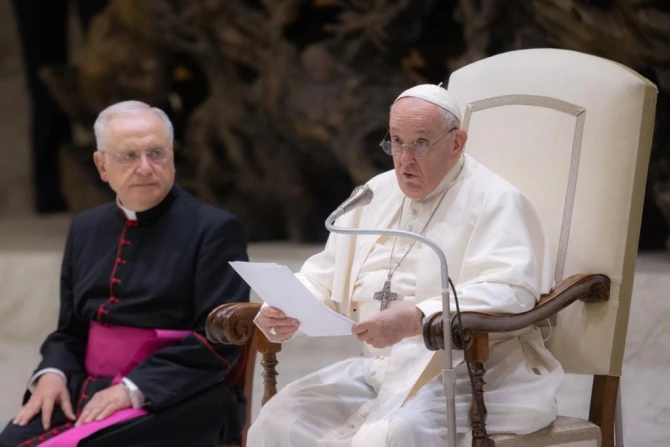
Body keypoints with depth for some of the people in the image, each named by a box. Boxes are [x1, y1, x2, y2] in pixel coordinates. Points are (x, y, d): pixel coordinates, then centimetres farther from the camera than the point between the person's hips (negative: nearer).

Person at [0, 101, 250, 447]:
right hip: (87, 392, 5)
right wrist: (52, 373, -2)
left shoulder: (215, 230, -2)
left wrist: (135, 389, -19)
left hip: (171, 402, -5)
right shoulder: (86, 229, 17)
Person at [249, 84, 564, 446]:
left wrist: (413, 320, -32)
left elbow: (509, 291, -21)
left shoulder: (494, 201, -4)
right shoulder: (378, 194, 18)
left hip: (462, 372, -7)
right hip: (375, 367, 7)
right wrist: (283, 309, -2)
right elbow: (324, 277, 21)